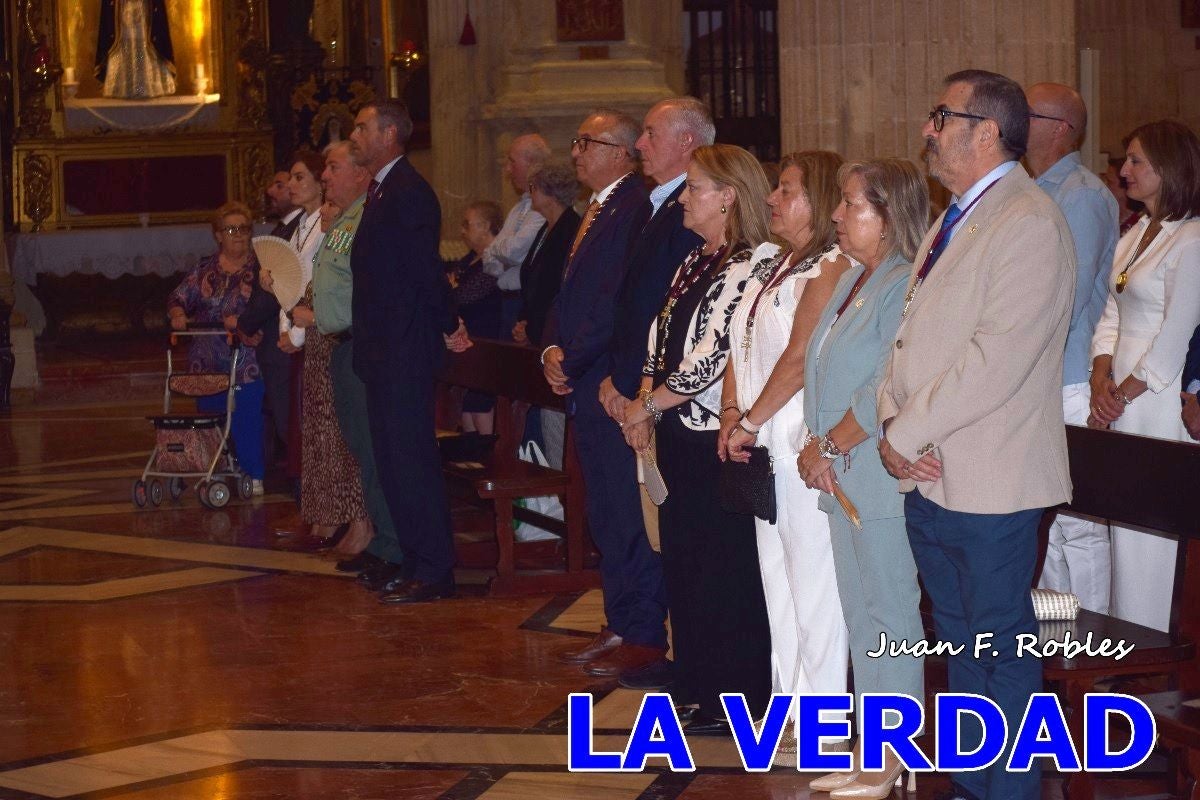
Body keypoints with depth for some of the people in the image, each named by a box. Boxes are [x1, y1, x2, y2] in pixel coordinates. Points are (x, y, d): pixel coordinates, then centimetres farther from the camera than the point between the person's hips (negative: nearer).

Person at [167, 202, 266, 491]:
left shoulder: (260, 266, 3)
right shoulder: (205, 269, 13)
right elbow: (178, 297, 13)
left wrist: (244, 321, -20)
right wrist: (178, 314, -9)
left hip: (246, 361, -3)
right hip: (207, 362, 4)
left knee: (247, 420, -7)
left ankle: (253, 475, 2)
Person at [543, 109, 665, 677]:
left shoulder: (635, 209, -14)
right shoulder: (597, 210, 18)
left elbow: (617, 302, -20)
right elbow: (570, 294, 19)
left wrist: (571, 359, -14)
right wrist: (552, 349, 3)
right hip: (584, 384, 10)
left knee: (628, 514, -4)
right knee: (605, 516, 14)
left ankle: (644, 635, 3)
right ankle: (621, 625, 22)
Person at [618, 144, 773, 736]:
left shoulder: (744, 268, -15)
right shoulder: (694, 263, 14)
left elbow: (711, 359, -19)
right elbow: (660, 337, 15)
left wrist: (649, 404, -11)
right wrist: (644, 407, 1)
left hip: (716, 437, -9)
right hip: (677, 433, 9)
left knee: (723, 566, -2)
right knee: (682, 560, 14)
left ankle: (735, 698, 7)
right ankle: (698, 681, 25)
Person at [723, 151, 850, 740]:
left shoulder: (831, 267, -12)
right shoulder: (769, 264, 15)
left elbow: (800, 356, -19)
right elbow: (741, 343, 13)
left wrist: (751, 420, -15)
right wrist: (732, 413, -1)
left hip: (806, 445, -9)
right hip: (764, 447, 9)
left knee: (813, 582, -3)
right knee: (776, 576, 15)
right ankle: (790, 705, 25)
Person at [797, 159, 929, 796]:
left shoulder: (906, 286, -16)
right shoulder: (853, 279, 14)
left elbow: (885, 392, -21)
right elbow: (822, 374, 15)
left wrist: (828, 446, -11)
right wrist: (818, 452, 1)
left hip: (882, 479, -9)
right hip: (842, 479, 9)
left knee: (889, 615, -1)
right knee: (861, 617, 13)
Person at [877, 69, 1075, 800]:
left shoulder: (1028, 223, -15)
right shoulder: (953, 222, 15)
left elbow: (998, 358, -23)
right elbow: (911, 335, 13)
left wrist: (906, 434, -16)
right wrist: (896, 424, -5)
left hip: (987, 484, -9)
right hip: (929, 476, 9)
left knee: (1001, 644, 3)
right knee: (960, 639, 18)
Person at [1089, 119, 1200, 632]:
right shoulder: (1136, 234, 15)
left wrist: (1123, 395, -11)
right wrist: (1102, 379, -2)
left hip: (1158, 402, -8)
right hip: (1120, 401, 8)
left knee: (1145, 530, -4)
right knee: (1123, 527, 9)